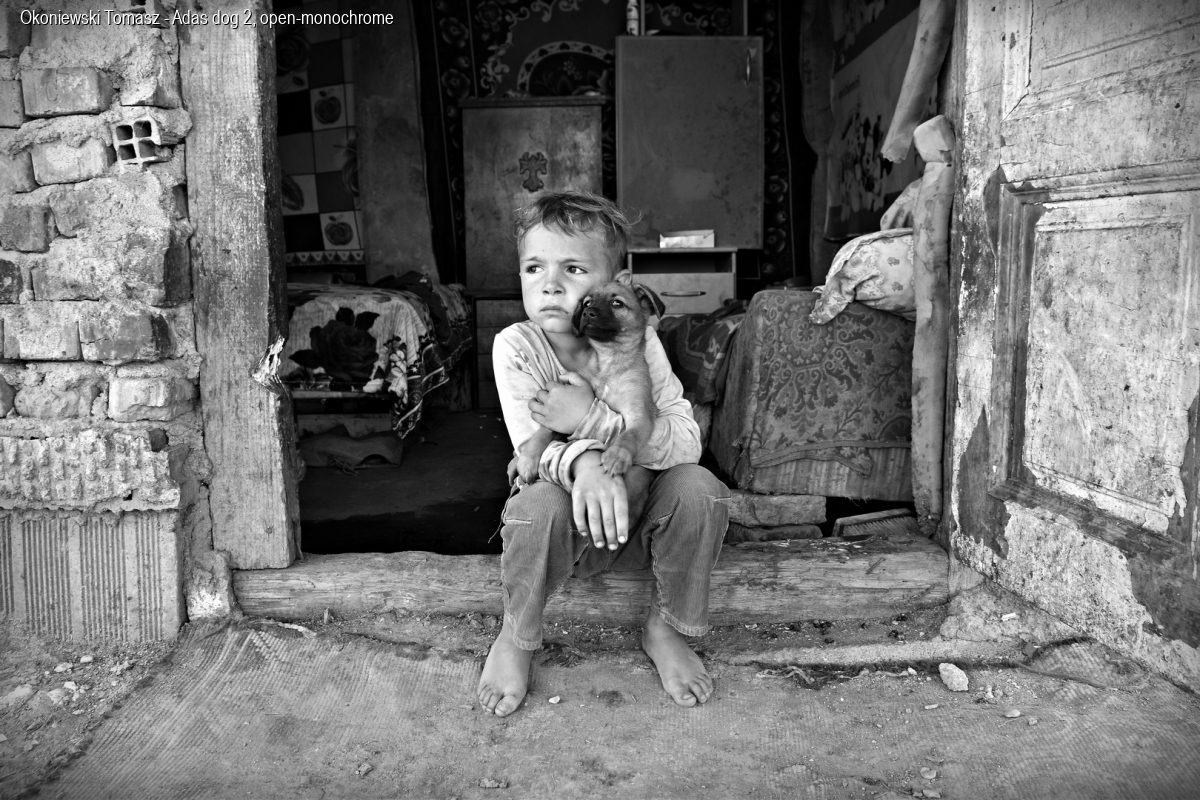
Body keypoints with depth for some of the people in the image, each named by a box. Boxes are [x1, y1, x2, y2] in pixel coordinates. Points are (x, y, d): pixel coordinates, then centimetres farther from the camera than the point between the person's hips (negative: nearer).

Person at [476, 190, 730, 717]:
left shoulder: (636, 340, -13)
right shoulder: (516, 347, -15)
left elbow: (687, 442, -22)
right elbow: (534, 451, -23)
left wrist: (593, 418, -33)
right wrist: (585, 463, -47)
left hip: (639, 517, 2)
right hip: (567, 527, -1)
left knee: (701, 489, -26)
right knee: (540, 505, -34)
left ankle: (667, 630, 0)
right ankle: (515, 639, -3)